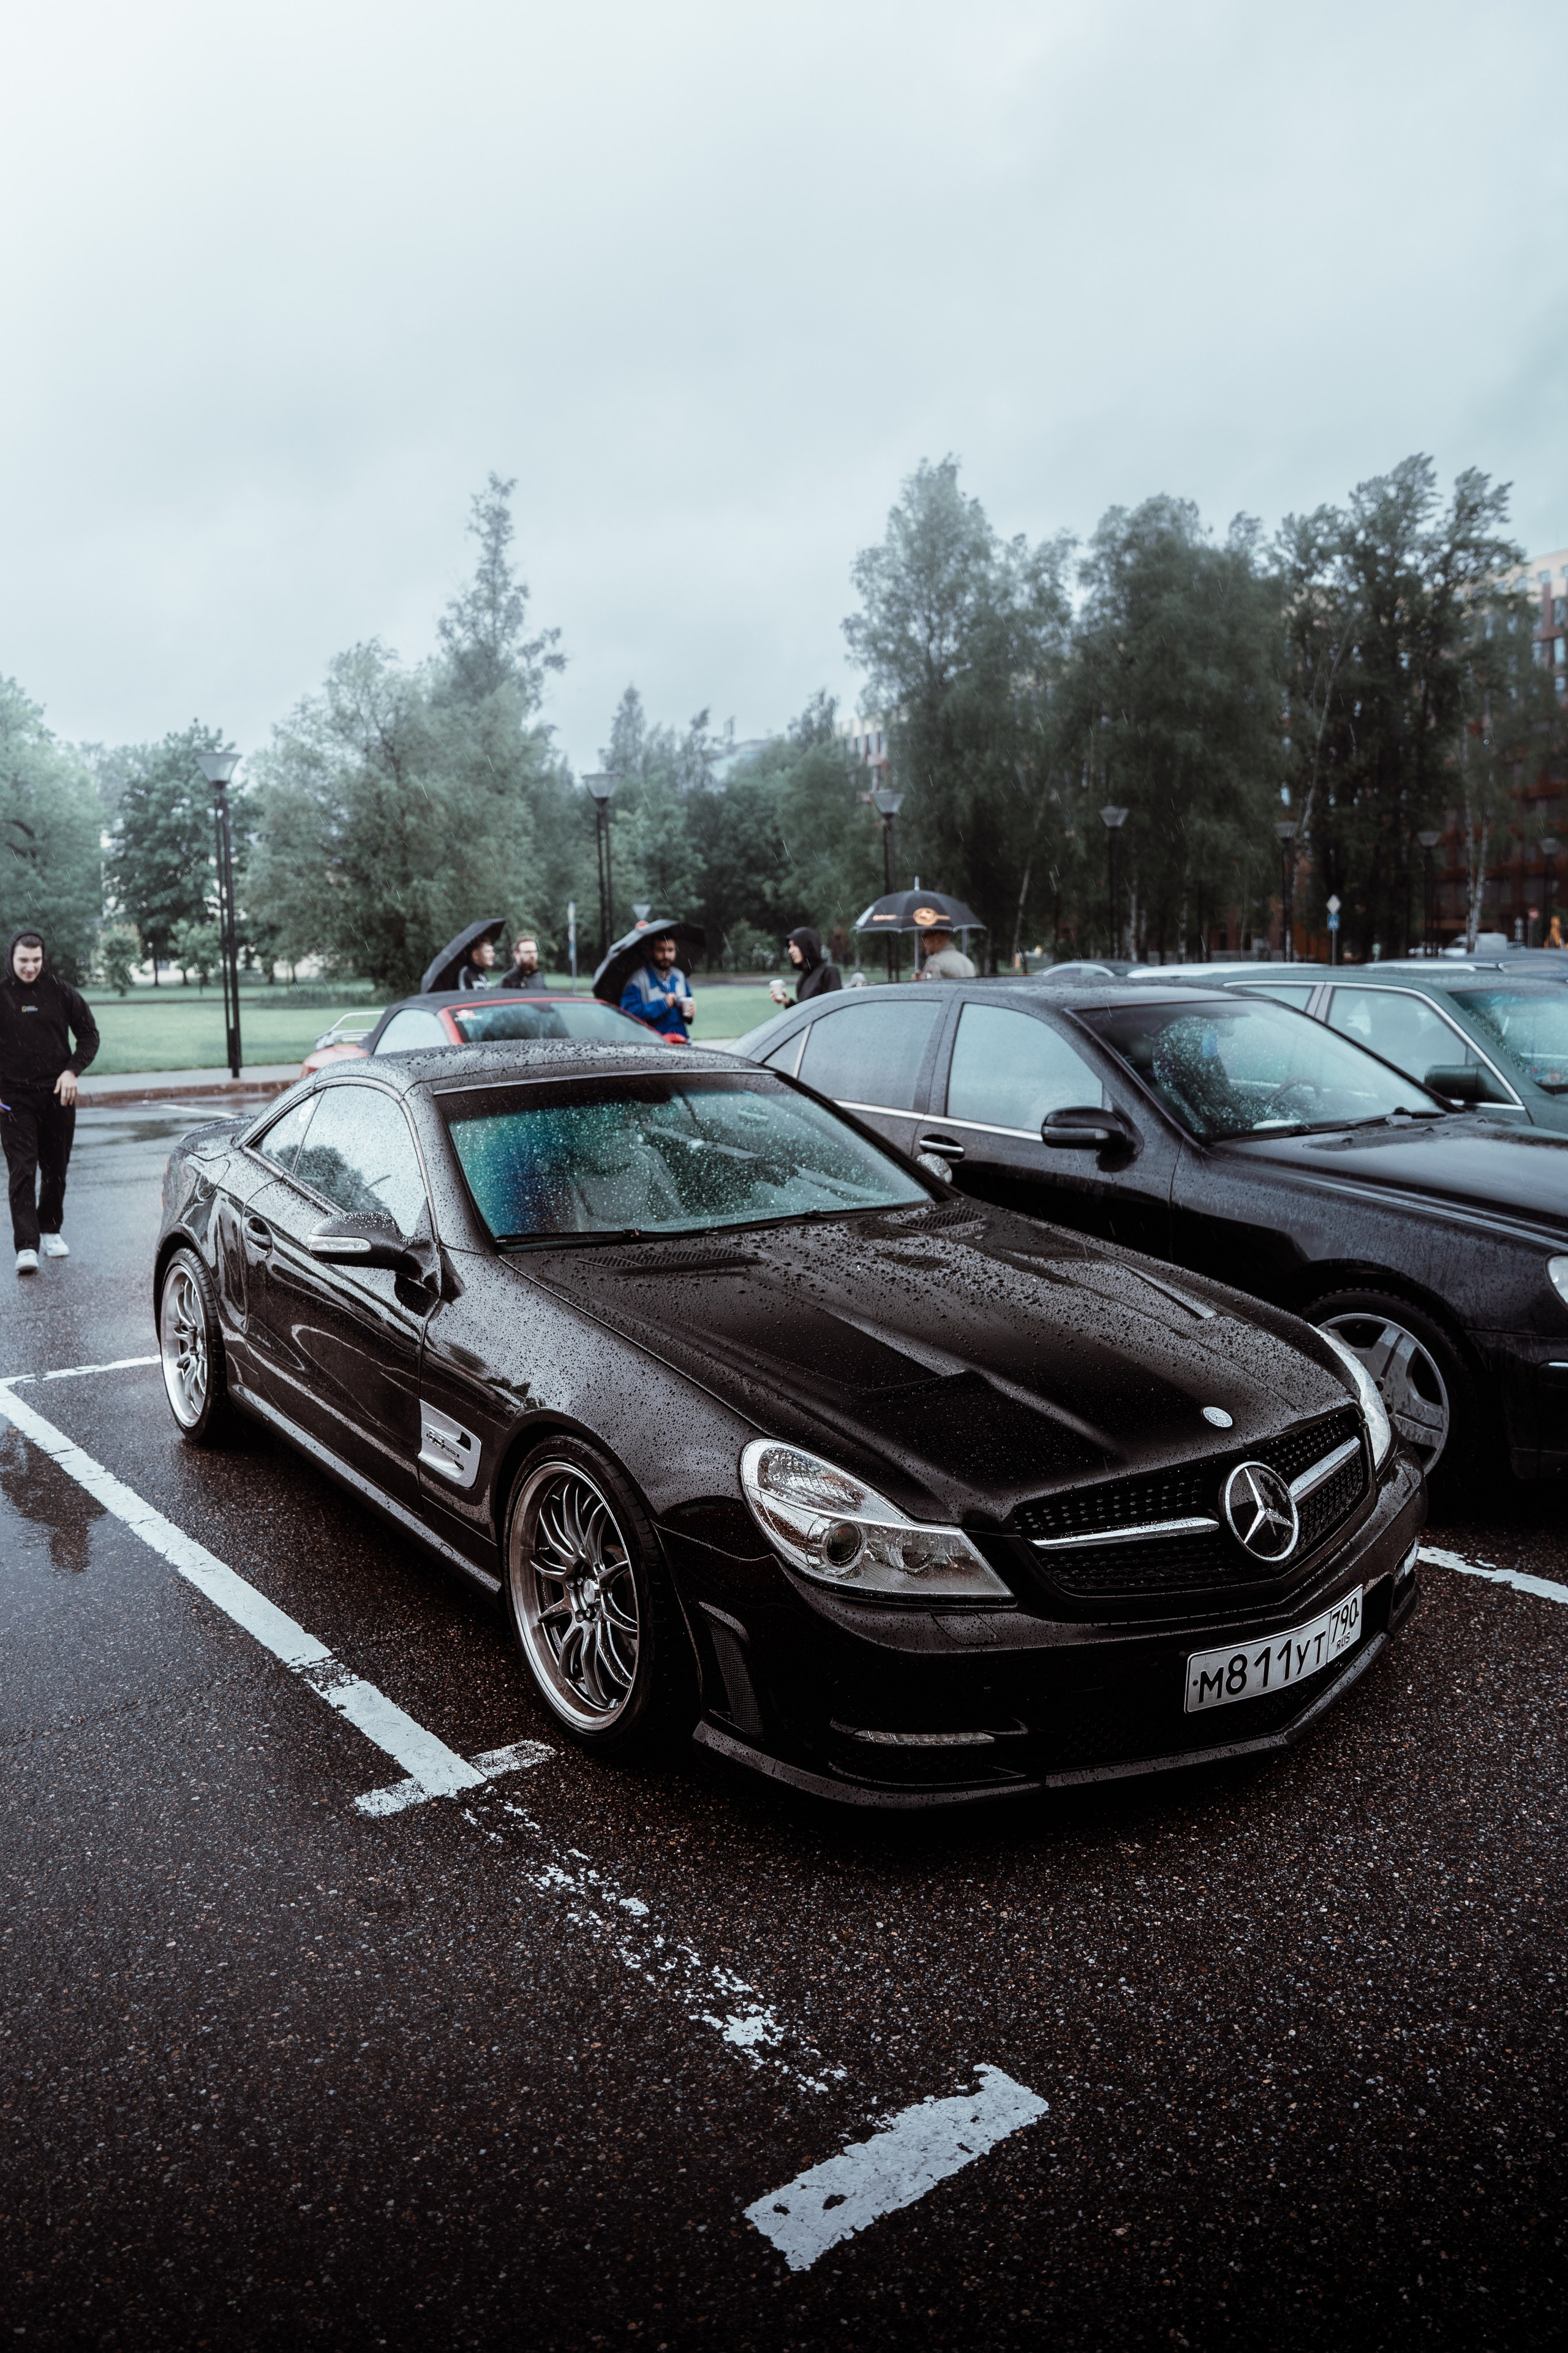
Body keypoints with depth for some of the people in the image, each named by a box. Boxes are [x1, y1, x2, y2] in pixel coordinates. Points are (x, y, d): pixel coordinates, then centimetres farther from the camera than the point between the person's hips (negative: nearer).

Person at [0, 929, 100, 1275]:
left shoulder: (60, 992, 0)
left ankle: (51, 1230, 30)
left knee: (56, 1169, 11)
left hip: (58, 1094, 2)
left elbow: (89, 1033, 8)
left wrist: (72, 1071, -6)